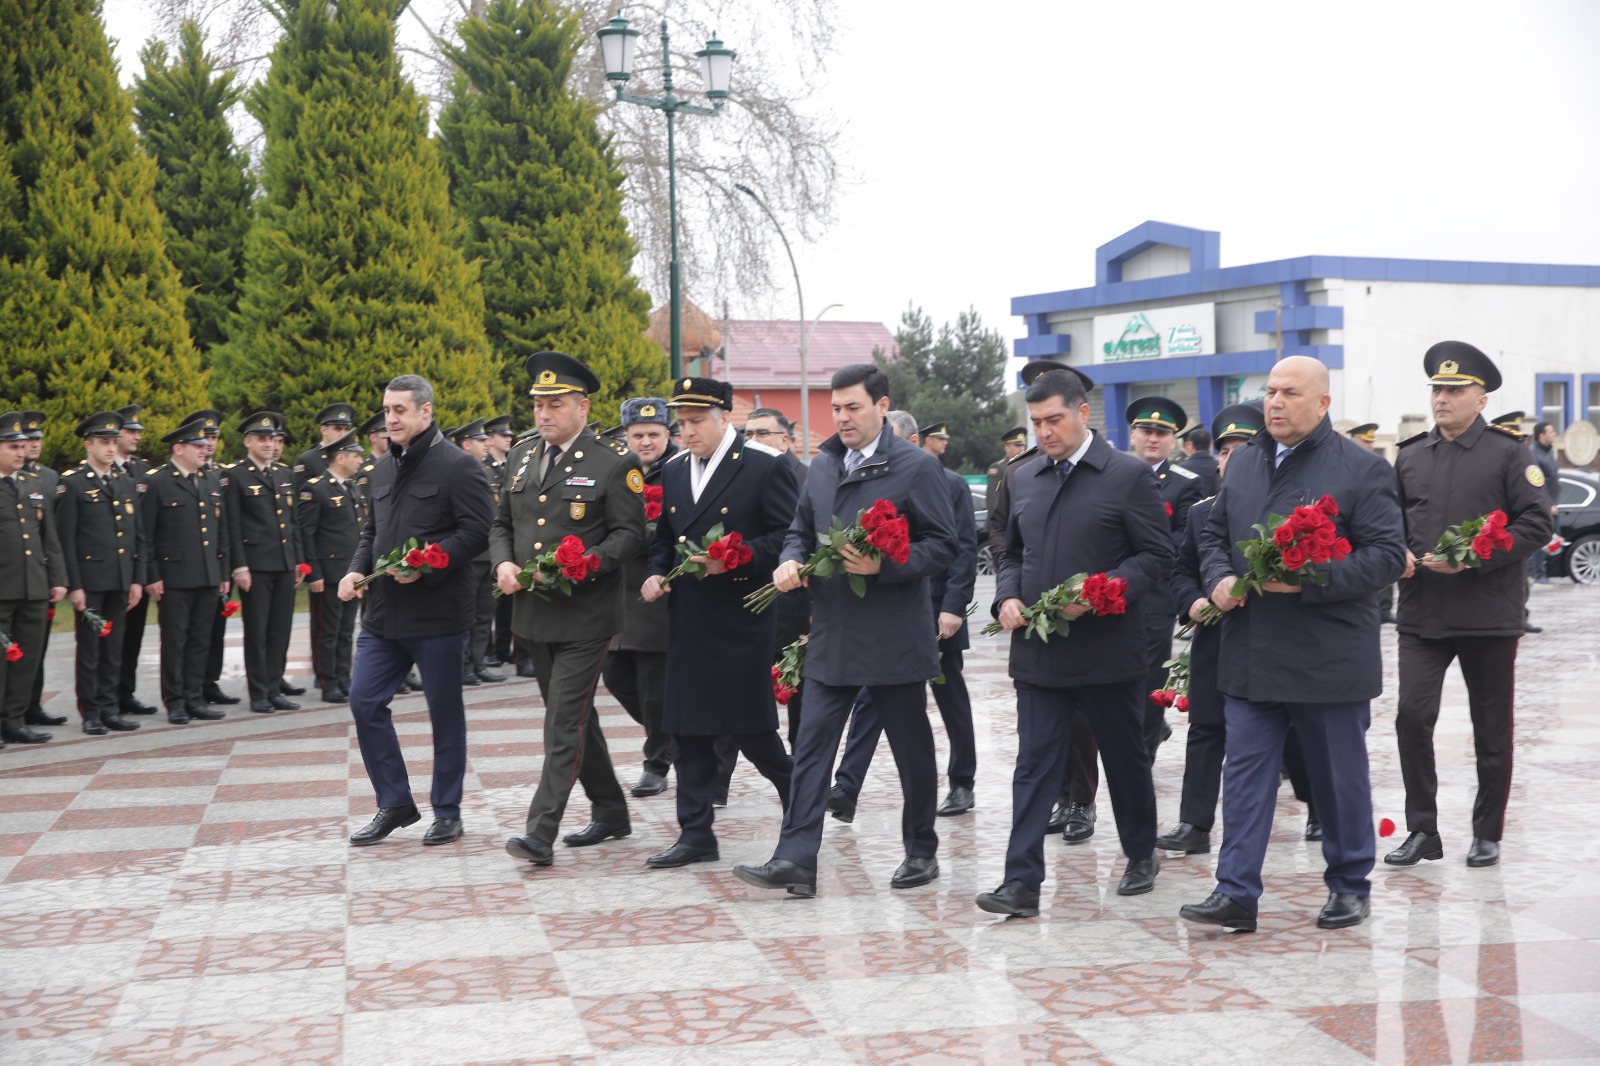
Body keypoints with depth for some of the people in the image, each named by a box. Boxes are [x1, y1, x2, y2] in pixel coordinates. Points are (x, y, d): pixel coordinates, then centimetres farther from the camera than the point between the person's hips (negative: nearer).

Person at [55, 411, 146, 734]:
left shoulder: (126, 484, 14)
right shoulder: (72, 484, -4)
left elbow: (137, 537, 16)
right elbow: (65, 539, -8)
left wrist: (138, 579, 9)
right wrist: (73, 585, -13)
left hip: (120, 581, 5)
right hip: (90, 581, -5)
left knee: (114, 649, 9)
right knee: (89, 649, 1)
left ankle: (109, 709, 15)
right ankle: (90, 713, 8)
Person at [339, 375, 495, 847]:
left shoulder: (458, 467, -9)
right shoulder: (383, 469, 15)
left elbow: (478, 530, -16)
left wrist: (425, 566, -21)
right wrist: (357, 570, 4)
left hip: (438, 613, -7)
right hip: (383, 612, 7)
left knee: (445, 714, 4)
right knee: (364, 703, 3)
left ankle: (447, 812, 17)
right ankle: (394, 803, 16)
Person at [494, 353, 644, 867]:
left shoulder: (614, 463, -7)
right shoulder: (522, 457, 12)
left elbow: (630, 533, -10)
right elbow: (502, 523, 18)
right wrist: (503, 563, -2)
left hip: (585, 615, -7)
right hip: (534, 613, 7)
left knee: (565, 720, -9)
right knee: (572, 715, 15)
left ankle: (541, 832, -10)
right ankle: (610, 811, 28)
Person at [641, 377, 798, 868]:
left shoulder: (765, 467, -6)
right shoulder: (673, 470, 13)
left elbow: (788, 536, -10)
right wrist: (654, 574, 4)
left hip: (741, 619, -6)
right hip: (686, 620, 6)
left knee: (749, 726, -1)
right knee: (688, 730, 7)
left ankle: (796, 787, 27)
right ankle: (695, 834, 14)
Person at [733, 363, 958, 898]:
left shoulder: (917, 466, -6)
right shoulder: (823, 466, 12)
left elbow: (943, 544, -8)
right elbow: (801, 528, 22)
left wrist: (884, 566, -21)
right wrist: (790, 561, 0)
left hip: (895, 637, -5)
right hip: (832, 634, 5)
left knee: (912, 749, 8)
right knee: (812, 745, -3)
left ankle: (921, 852, 24)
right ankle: (795, 860, -3)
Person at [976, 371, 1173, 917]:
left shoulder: (1129, 476, -6)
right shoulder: (1024, 478, 11)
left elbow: (1157, 556, -7)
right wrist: (1007, 596, 0)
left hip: (1107, 648, -3)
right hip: (1037, 650, 4)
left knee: (1126, 758, 13)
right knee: (1034, 765, 0)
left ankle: (1142, 855, 33)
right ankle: (1022, 881, -1)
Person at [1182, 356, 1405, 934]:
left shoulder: (1362, 468, -5)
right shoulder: (1243, 463, 12)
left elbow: (1387, 554, -10)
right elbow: (1213, 534, 20)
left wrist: (1309, 581, -21)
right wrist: (1219, 578, -2)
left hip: (1329, 658, -4)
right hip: (1250, 654, 4)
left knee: (1339, 778, 9)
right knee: (1244, 773, 2)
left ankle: (1349, 887, 25)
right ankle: (1236, 892, 5)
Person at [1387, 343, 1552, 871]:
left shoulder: (1508, 453, -2)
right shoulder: (1410, 456, 10)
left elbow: (1536, 524, -8)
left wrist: (1473, 558, -18)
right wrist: (1398, 555, -3)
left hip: (1489, 614, -3)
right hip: (1422, 612, 3)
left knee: (1491, 729, 7)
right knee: (1412, 717, -6)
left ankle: (1487, 834, 21)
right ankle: (1422, 831, 6)